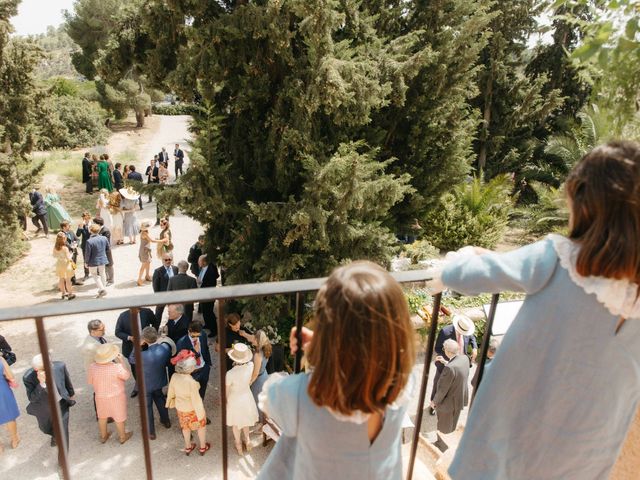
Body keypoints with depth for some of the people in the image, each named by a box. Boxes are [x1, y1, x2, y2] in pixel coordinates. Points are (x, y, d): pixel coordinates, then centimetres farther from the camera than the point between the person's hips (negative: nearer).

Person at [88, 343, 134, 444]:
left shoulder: (92, 367, -20)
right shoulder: (117, 367, -31)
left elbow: (91, 382, -4)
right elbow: (127, 376, -12)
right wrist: (122, 362, -6)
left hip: (100, 397, 3)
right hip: (116, 397, -3)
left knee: (102, 417, 27)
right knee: (119, 418, 19)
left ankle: (103, 436, 46)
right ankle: (123, 437, 38)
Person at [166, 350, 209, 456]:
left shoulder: (174, 377, -20)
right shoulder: (191, 382, -38)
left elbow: (171, 392, -3)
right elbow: (196, 400, -27)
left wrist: (171, 403, 17)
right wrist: (201, 414, -13)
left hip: (180, 408, 5)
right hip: (192, 409, -5)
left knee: (185, 427, 30)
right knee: (201, 426, 24)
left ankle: (187, 447, 49)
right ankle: (203, 447, 42)